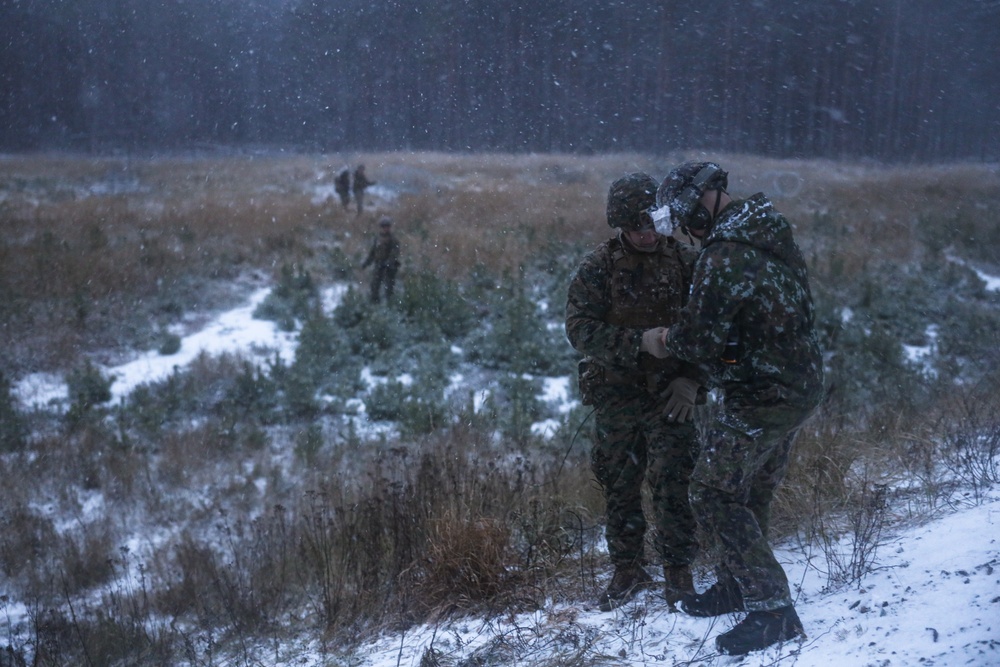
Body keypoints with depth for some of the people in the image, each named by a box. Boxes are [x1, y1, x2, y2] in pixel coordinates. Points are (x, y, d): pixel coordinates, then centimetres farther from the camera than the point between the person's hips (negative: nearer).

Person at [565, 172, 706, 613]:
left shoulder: (686, 261, -1)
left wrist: (691, 379, -10)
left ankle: (678, 571, 11)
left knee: (672, 482, -5)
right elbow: (580, 328, -12)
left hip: (670, 395, -1)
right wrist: (639, 343, -24)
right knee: (617, 485, 9)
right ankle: (627, 570, 24)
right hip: (616, 394, 1)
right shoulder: (598, 268, -3)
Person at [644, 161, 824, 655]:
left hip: (760, 398, -9)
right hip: (802, 386, 9)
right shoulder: (774, 234, 7)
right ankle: (737, 587, 35)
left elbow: (700, 339, -20)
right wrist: (682, 333, 11)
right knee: (752, 492, 20)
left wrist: (667, 342, 2)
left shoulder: (724, 257, -23)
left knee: (714, 494, -3)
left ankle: (771, 610, -3)